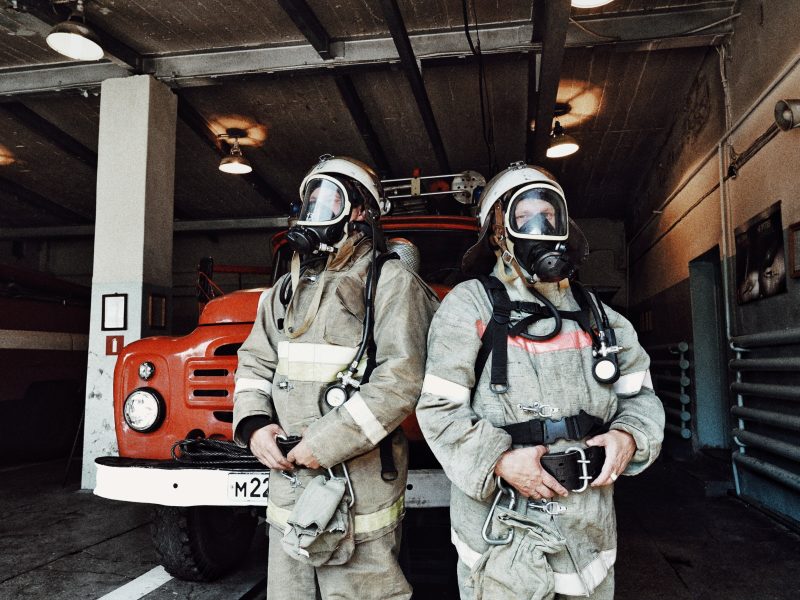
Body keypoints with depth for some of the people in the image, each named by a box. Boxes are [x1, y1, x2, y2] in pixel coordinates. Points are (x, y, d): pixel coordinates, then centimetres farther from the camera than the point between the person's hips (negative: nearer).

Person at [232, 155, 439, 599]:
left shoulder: (391, 283, -7)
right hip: (288, 484, 7)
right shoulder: (286, 289, 15)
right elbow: (255, 362, 15)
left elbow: (401, 378, -16)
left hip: (358, 487, -6)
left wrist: (325, 442, -18)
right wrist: (255, 423, -4)